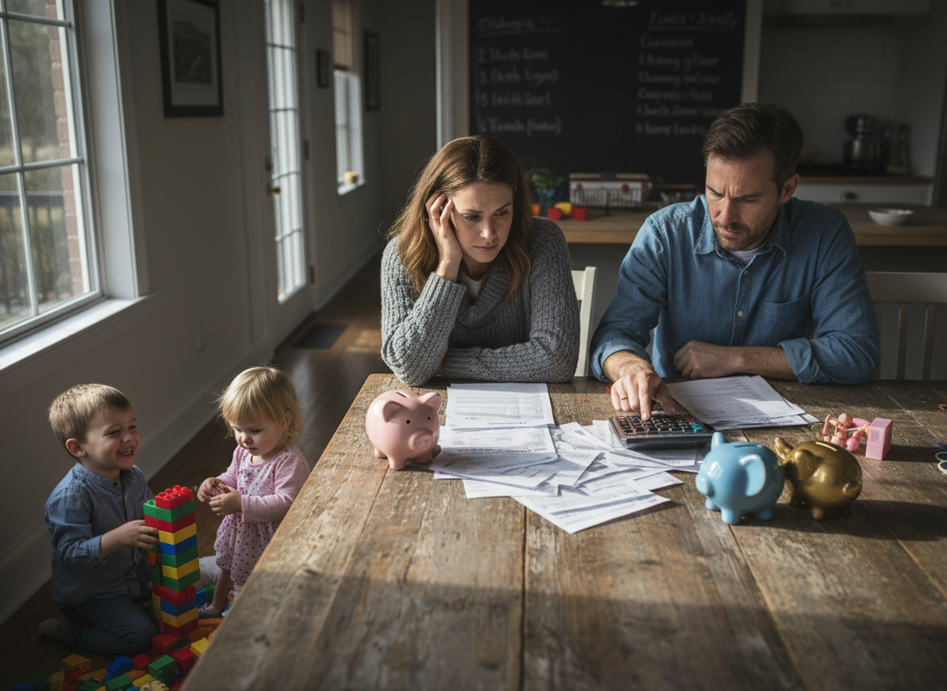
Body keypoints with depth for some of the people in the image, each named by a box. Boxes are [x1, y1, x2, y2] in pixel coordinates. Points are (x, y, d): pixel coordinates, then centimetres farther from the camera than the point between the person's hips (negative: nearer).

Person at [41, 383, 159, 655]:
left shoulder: (133, 476, -3)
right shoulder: (70, 497, -28)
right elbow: (70, 555, -31)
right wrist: (117, 538, -42)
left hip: (134, 574, 8)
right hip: (88, 594, -8)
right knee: (140, 635, -19)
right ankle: (64, 630, 1)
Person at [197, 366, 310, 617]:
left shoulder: (291, 462, -30)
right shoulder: (242, 452, -5)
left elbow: (286, 503, -36)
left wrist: (242, 503, -38)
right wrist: (216, 484, -11)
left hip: (269, 540, -9)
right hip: (239, 532, 9)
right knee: (227, 568, 33)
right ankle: (217, 607, 62)